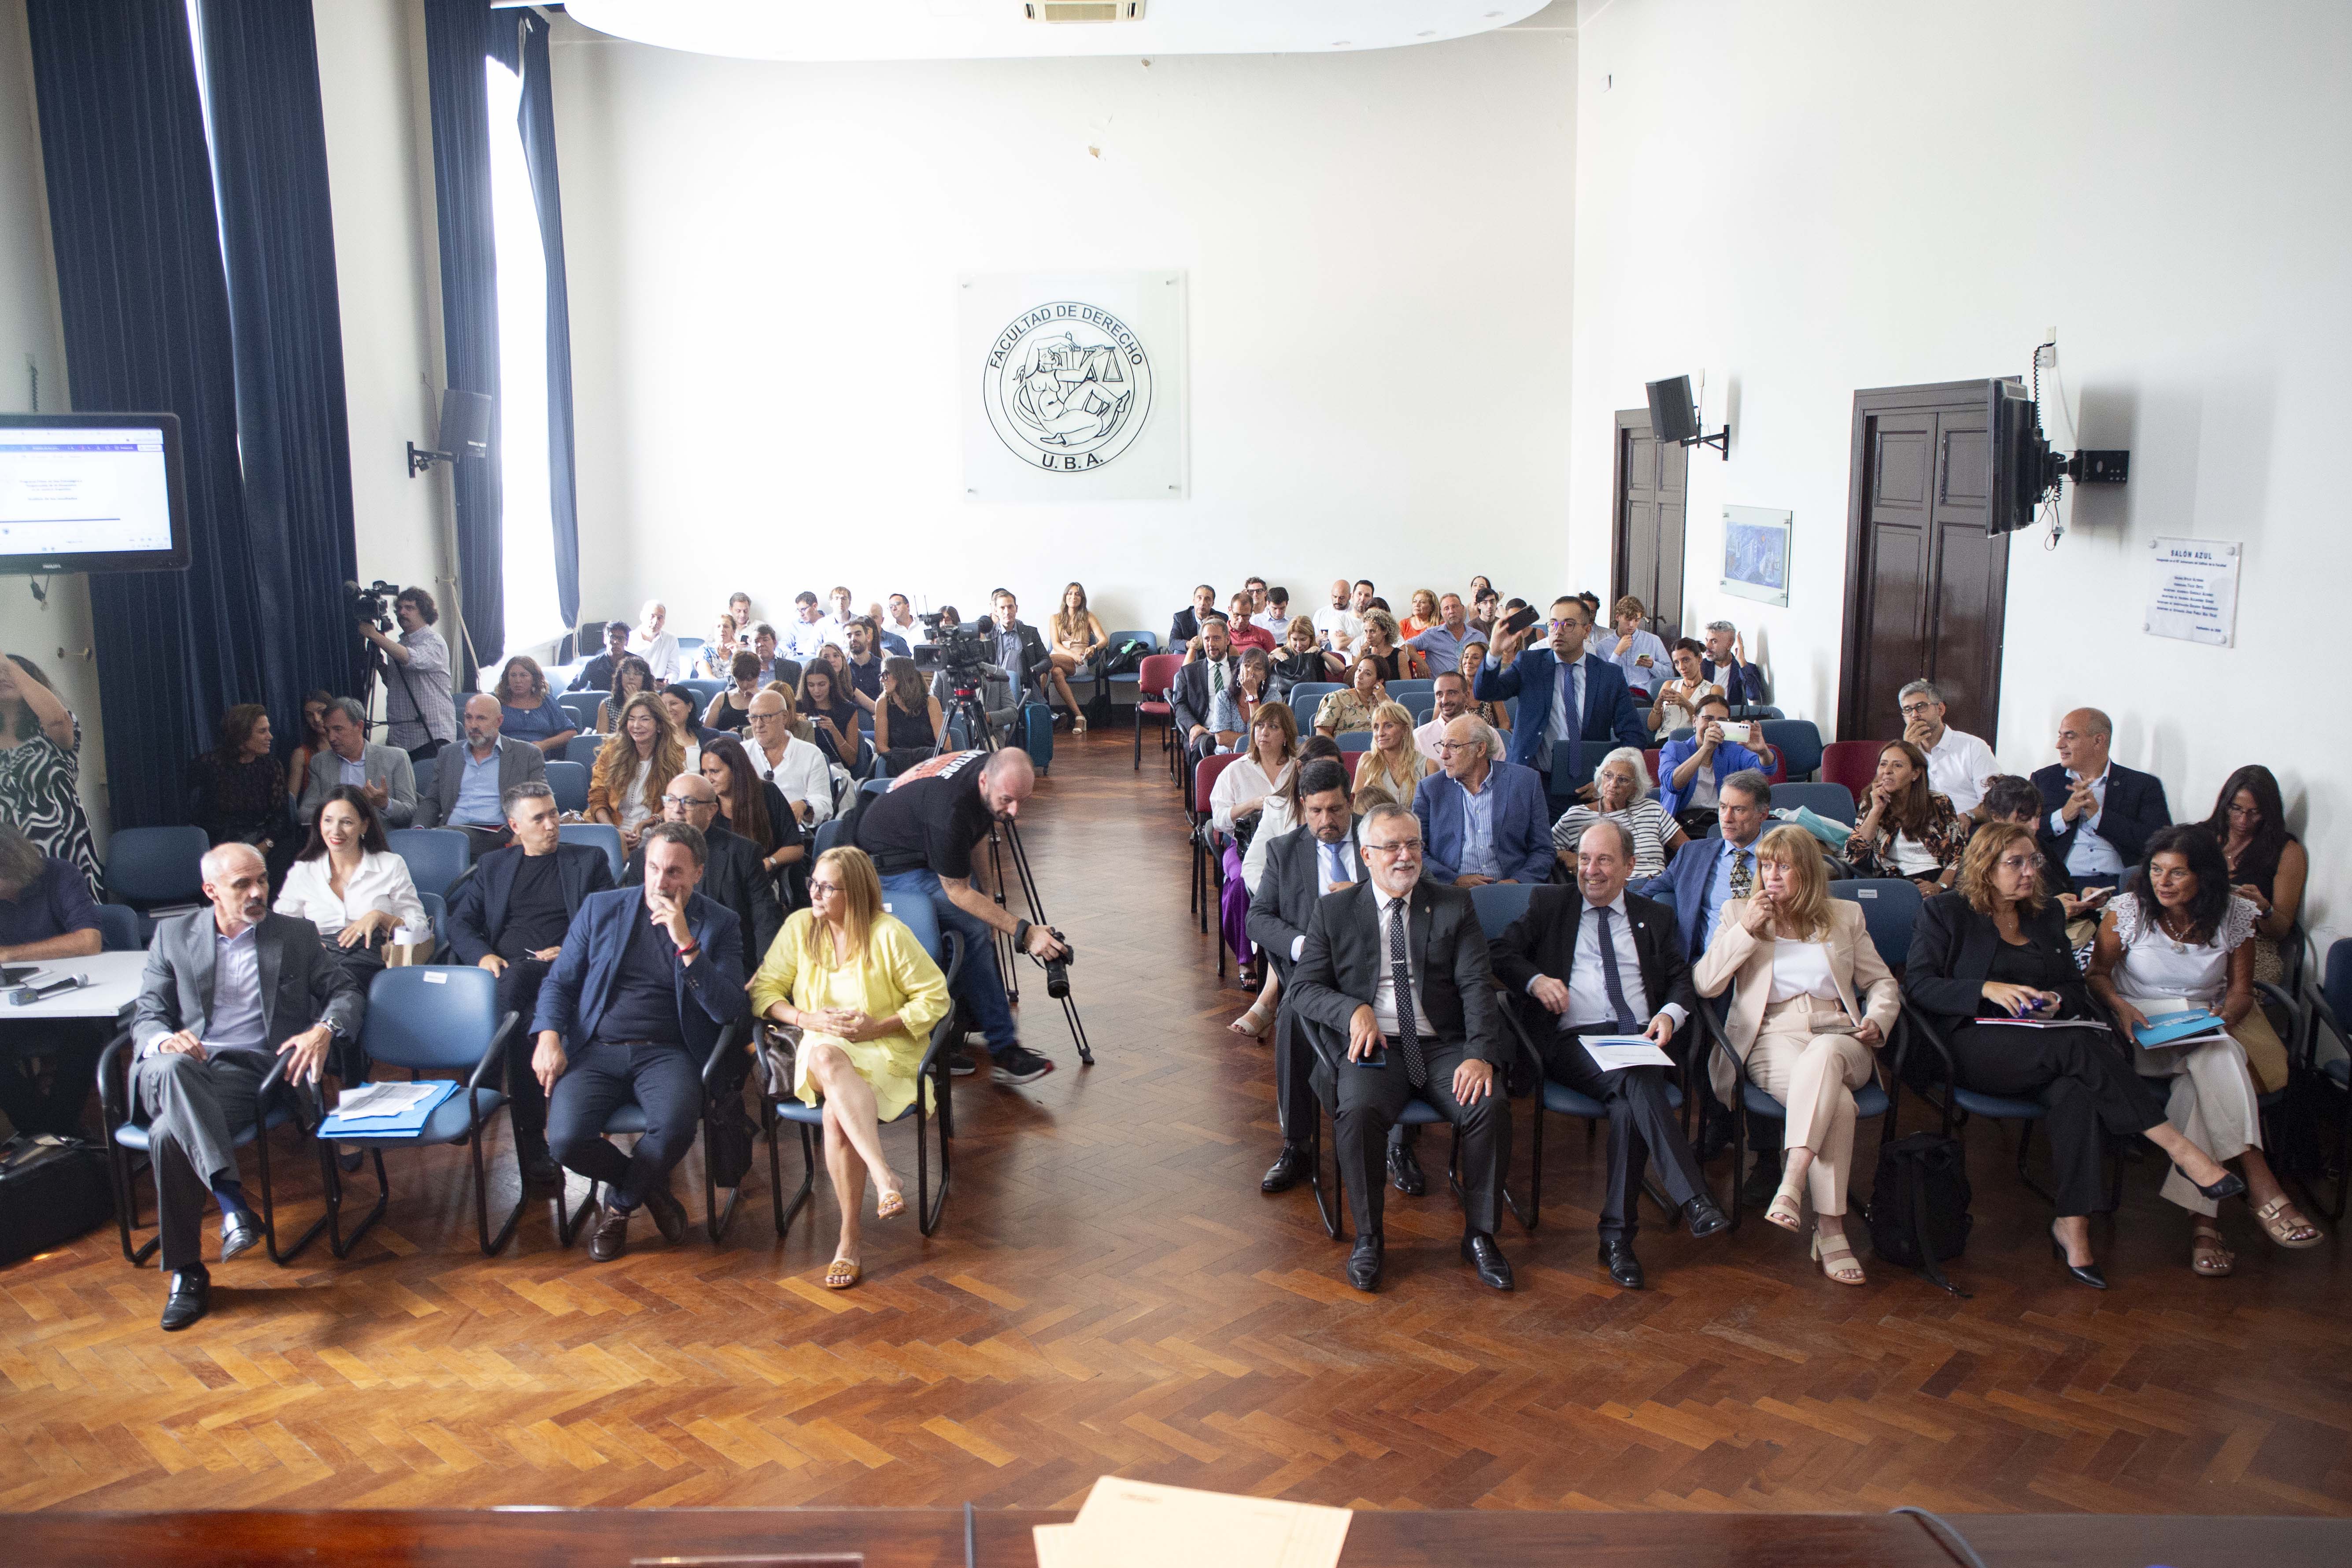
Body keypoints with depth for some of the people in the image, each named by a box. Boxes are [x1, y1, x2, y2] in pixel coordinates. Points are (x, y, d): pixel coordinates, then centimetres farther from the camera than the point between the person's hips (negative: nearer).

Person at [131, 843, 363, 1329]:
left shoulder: (297, 935, 17)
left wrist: (324, 1029, -10)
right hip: (185, 1068, 1)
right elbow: (146, 1013, 12)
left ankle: (187, 1273, -24)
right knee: (169, 1067, -40)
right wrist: (163, 1039, -14)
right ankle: (231, 1199, -43)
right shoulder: (174, 935, 18)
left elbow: (346, 991, 14)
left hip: (252, 1071, -1)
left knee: (170, 1134, -33)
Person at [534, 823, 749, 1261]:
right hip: (595, 1049, 2)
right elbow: (558, 982, 14)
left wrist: (686, 943, -15)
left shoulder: (718, 923, 5)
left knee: (675, 1129, -33)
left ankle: (619, 1205, 2)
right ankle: (649, 1186, 7)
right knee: (565, 1140, -26)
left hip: (667, 1054, -1)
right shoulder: (601, 908, 11)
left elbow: (728, 1010, -5)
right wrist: (549, 1036, -6)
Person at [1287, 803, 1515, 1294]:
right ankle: (1367, 1239, -11)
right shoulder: (1333, 912, 10)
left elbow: (1477, 986, 0)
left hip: (1444, 1047, 1)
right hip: (1374, 1047, -1)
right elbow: (1303, 987, 5)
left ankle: (1479, 1234, -6)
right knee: (1359, 1111, -32)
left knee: (1491, 1106, -26)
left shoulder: (1455, 907, 10)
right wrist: (1354, 1009, -16)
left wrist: (1480, 1054, -17)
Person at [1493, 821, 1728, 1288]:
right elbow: (1503, 953, 11)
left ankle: (1617, 1236, -26)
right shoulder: (1548, 904, 20)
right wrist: (1535, 980, -10)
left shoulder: (1654, 917, 25)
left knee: (1629, 1104, -33)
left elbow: (1683, 979, 16)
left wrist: (1670, 1014, -6)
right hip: (1573, 1040, -1)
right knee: (1637, 1083, -35)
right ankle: (1694, 1202, -41)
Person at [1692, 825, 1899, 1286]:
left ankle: (1792, 1184, -49)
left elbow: (1882, 983, 22)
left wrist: (1877, 1020, 0)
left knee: (1822, 1054, -40)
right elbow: (1705, 983, 4)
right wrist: (1746, 930, -5)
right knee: (1837, 1101, -35)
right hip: (1773, 1040, -1)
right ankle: (1830, 1231, -37)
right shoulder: (1740, 912, 15)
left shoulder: (1845, 916, 19)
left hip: (1839, 1038, 1)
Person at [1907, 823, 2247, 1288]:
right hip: (1974, 1046, -4)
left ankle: (2073, 1226, -35)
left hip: (2041, 1049, 5)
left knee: (2080, 1092, -32)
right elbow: (1917, 984, -4)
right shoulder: (1944, 913, 6)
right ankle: (2177, 1146, -32)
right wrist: (1987, 989, -18)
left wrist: (2058, 1002, -2)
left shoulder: (2047, 914, 22)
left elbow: (2075, 987, 22)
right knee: (2077, 1047, -33)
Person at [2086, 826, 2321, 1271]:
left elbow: (2241, 989, 8)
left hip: (2209, 1029, 2)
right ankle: (2260, 1185, -39)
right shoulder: (2128, 911, -4)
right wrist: (2121, 1007, -17)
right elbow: (2098, 973, 3)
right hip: (2145, 1031, -2)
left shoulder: (2234, 916, 2)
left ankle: (2201, 1217, -34)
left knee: (2202, 1083, -34)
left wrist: (2226, 1015, -14)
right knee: (2216, 1058, -34)